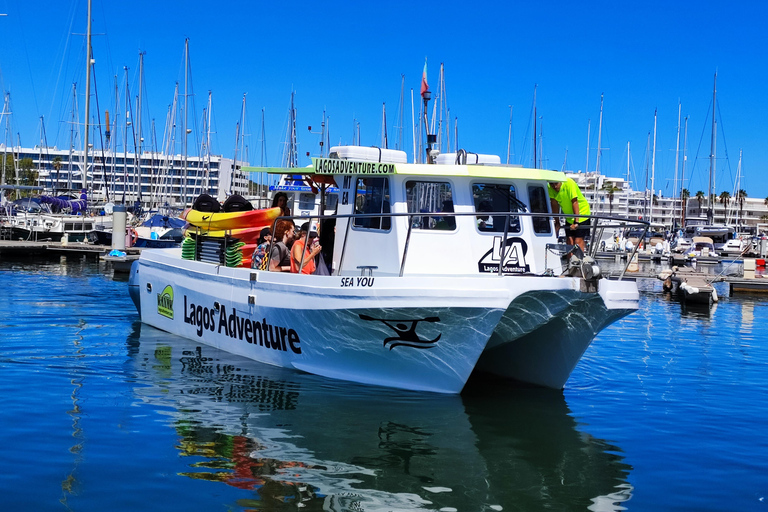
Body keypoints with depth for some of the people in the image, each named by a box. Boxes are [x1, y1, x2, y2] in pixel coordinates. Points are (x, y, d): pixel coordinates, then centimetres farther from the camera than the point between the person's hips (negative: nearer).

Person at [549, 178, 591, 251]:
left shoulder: (569, 183, -27)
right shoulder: (550, 188, -12)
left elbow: (574, 202, -27)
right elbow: (554, 205, -7)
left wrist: (576, 221, -29)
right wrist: (557, 222, -5)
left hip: (581, 213, -5)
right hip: (569, 217, 5)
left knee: (578, 241, -11)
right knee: (570, 241, 0)